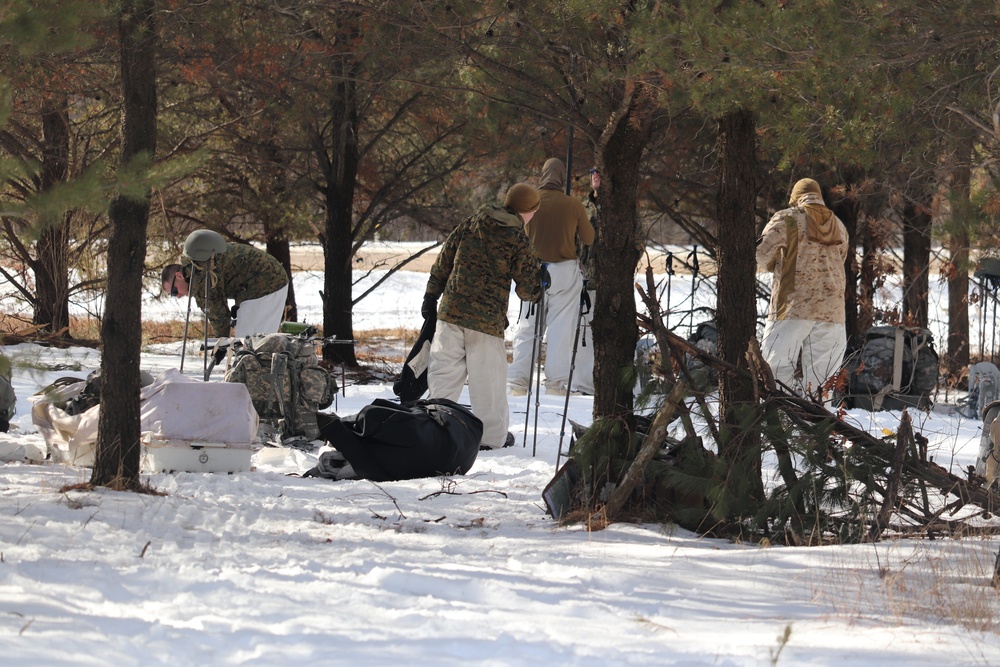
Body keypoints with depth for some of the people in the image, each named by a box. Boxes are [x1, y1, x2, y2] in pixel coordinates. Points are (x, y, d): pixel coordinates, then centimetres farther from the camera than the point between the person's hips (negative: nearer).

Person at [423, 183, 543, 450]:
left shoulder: (470, 225, 7)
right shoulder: (518, 241, -4)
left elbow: (442, 263, 10)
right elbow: (528, 289, -2)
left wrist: (431, 297, 17)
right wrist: (537, 290, 21)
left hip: (451, 311, 3)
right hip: (487, 319, -3)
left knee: (444, 372, 7)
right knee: (489, 378, 7)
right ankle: (492, 435, 16)